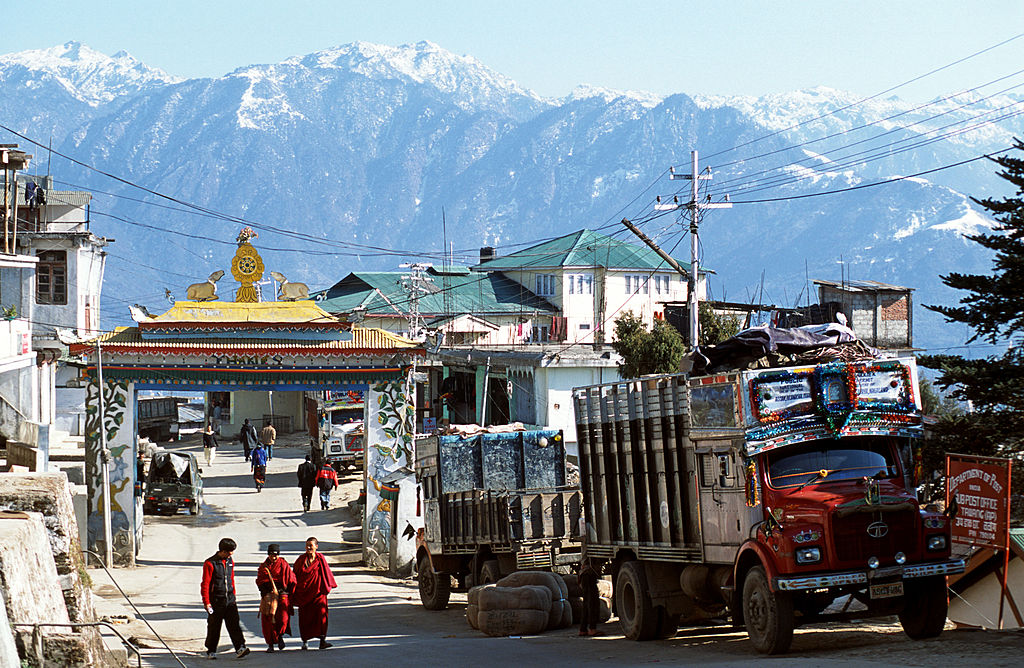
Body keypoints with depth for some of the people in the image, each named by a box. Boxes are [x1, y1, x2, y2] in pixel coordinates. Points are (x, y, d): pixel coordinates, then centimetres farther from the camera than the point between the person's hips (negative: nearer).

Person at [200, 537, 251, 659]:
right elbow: (205, 584, -9)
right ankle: (211, 651, 16)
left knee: (234, 623, -8)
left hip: (229, 599, 4)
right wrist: (206, 602, -13)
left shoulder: (230, 561, 11)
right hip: (216, 601, -4)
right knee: (214, 627, 4)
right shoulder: (210, 564, -9)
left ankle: (240, 648, -16)